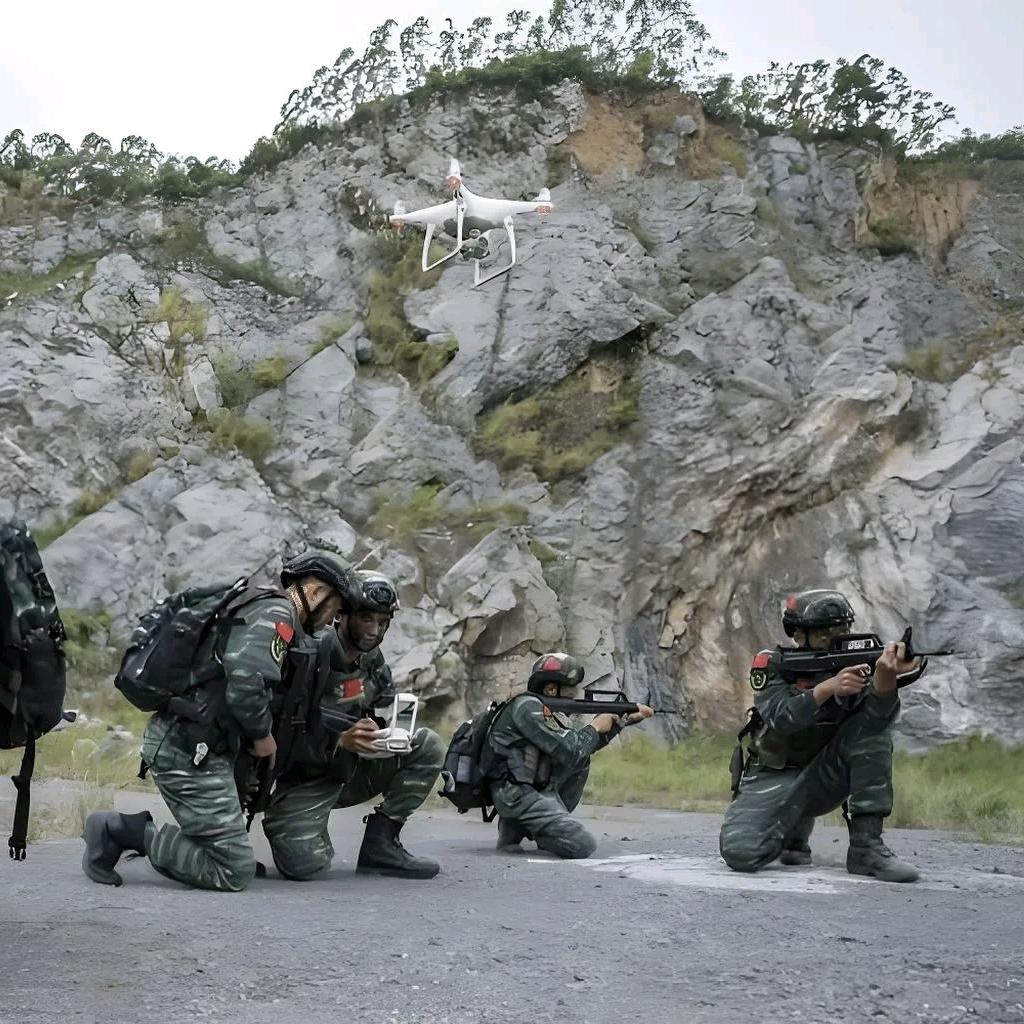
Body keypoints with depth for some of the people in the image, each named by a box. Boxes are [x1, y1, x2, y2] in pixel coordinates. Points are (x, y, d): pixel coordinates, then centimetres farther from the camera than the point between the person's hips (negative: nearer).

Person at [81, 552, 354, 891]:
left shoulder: (255, 606, 21)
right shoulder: (276, 614, -11)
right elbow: (246, 684, -25)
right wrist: (262, 735, -7)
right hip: (189, 751, -11)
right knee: (234, 872, -9)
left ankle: (122, 829, 9)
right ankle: (124, 831, -7)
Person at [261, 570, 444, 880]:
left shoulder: (374, 663, 3)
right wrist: (341, 741, -37)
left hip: (351, 772, 6)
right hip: (306, 777, -6)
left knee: (428, 746, -8)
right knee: (301, 863, -28)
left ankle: (380, 844, -6)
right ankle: (282, 822, 10)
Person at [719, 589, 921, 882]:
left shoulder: (853, 663, -6)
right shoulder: (772, 665, -10)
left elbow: (878, 712, -27)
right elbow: (779, 719, -28)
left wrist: (887, 674, -49)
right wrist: (829, 687, -41)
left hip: (824, 778, 2)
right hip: (775, 778, -2)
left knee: (872, 723, -22)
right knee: (741, 852, -28)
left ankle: (866, 846, -18)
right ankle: (795, 829, 8)